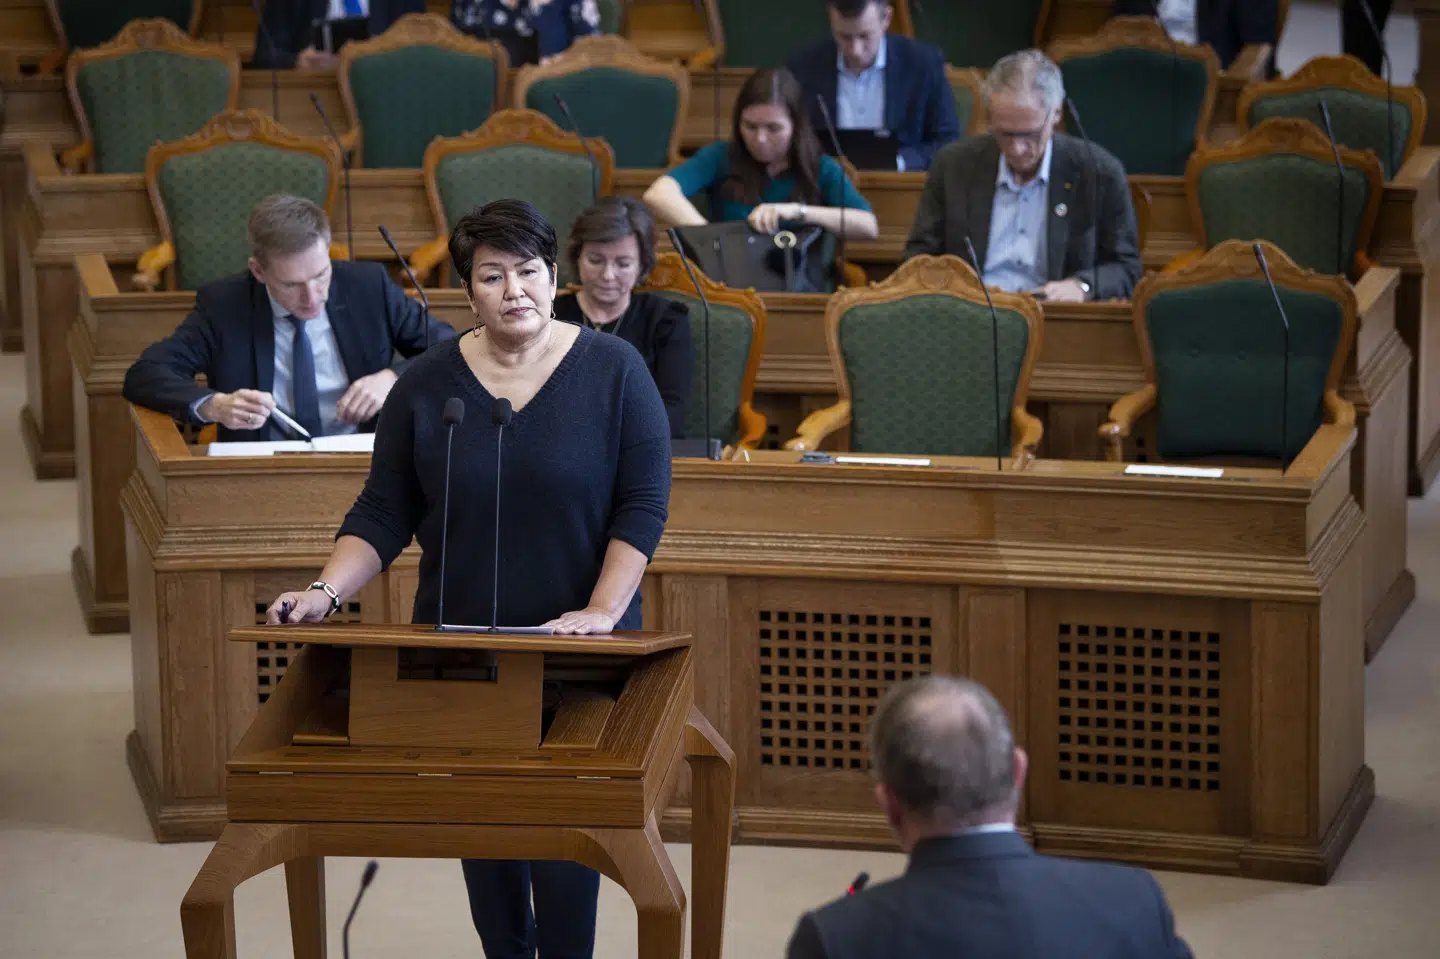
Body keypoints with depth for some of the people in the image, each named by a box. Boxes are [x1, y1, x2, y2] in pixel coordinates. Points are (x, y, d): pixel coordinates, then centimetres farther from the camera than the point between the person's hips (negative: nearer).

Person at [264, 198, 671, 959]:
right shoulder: (426, 385, 0)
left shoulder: (613, 370, -5)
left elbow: (643, 502, -7)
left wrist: (603, 612, -18)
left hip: (576, 654, -2)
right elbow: (383, 516, 1)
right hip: (461, 649, 3)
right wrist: (325, 594, -14)